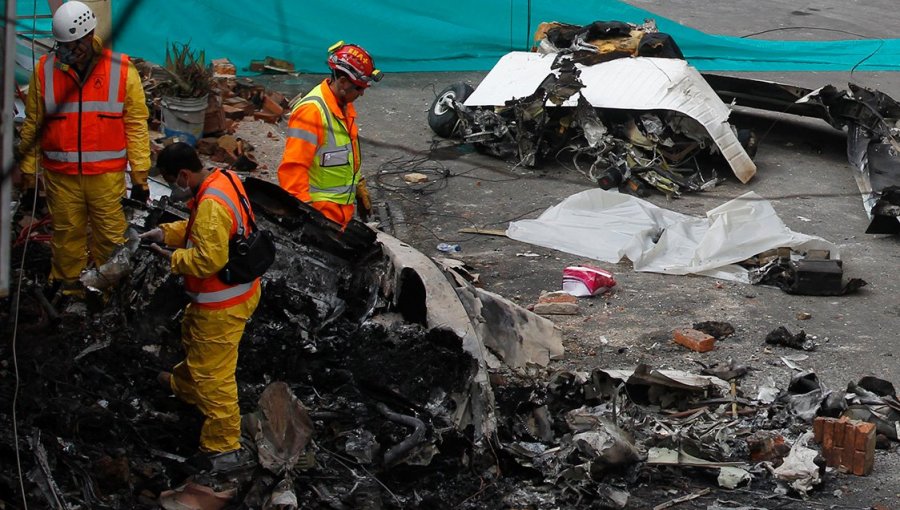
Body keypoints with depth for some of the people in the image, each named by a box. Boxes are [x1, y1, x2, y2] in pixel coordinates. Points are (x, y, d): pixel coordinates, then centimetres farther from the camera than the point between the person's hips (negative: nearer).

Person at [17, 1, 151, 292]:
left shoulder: (122, 70, -2)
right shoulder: (44, 71, 2)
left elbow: (136, 124, 1)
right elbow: (32, 125, 8)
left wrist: (140, 175, -2)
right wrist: (28, 175, 7)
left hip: (107, 174, -1)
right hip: (60, 175, 1)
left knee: (111, 236, 2)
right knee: (66, 235, 9)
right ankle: (67, 290, 25)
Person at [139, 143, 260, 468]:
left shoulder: (211, 204, -31)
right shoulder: (223, 179, 1)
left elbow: (209, 258, -32)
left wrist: (174, 258, -17)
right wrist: (165, 233, 6)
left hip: (221, 306, -11)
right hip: (239, 291, 11)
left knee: (213, 373, 0)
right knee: (193, 338, 35)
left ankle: (224, 445, 9)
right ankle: (184, 385, 61)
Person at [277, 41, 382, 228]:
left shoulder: (344, 106, 9)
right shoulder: (311, 111, -21)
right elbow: (292, 169, -25)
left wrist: (360, 192, 27)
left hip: (342, 210, 9)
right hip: (321, 214, -9)